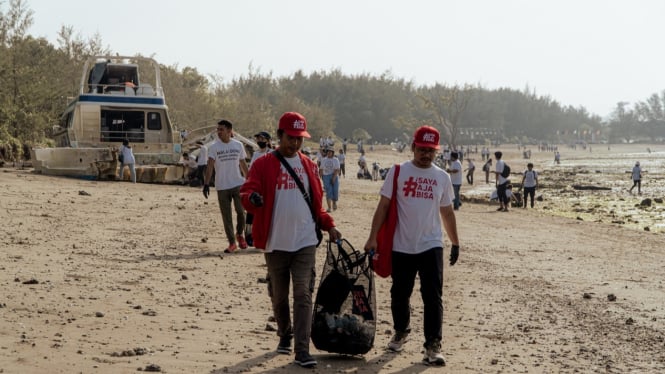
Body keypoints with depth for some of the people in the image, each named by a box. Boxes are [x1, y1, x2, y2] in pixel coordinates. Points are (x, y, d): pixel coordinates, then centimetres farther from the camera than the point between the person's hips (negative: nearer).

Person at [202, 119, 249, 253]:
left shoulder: (238, 145, 4)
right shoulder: (214, 147, -3)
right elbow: (210, 165, -12)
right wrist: (206, 183, -22)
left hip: (238, 184, 1)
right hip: (222, 187, -1)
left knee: (241, 211, -9)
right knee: (226, 217, 3)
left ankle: (240, 234, 18)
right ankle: (232, 243, 12)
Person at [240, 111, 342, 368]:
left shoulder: (308, 166, 12)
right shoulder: (263, 165, 0)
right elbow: (247, 193, -8)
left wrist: (329, 226, 8)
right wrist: (251, 198, -32)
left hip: (305, 242, 1)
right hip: (275, 242, -1)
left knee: (303, 295, -7)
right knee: (279, 296, 11)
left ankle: (302, 350, -8)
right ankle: (285, 335, 35)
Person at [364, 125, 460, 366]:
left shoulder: (442, 177, 5)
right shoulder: (398, 172, -3)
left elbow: (447, 213, 13)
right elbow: (384, 206, -3)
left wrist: (455, 243, 13)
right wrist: (373, 237, -9)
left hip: (431, 246, 1)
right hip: (402, 247, 0)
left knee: (433, 297, -7)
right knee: (400, 294, 13)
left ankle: (433, 345, -4)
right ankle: (400, 332, 35)